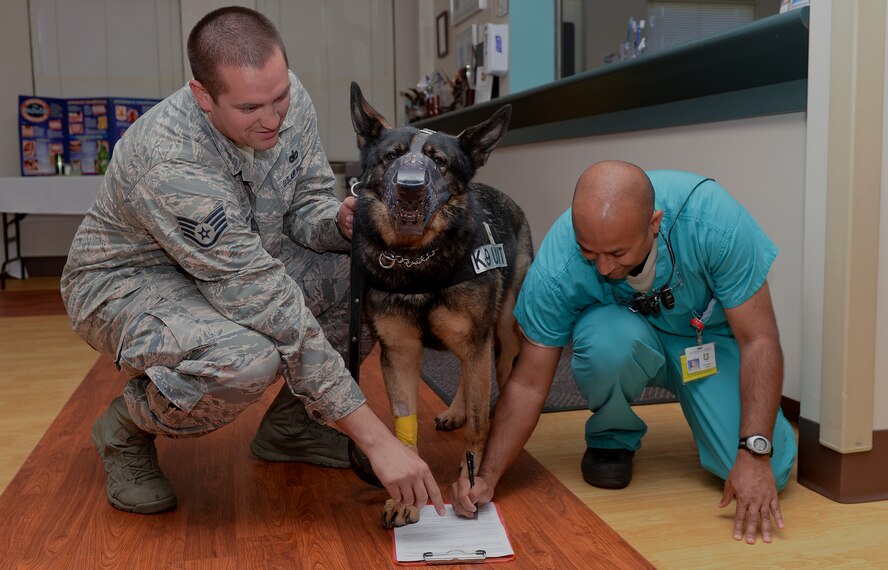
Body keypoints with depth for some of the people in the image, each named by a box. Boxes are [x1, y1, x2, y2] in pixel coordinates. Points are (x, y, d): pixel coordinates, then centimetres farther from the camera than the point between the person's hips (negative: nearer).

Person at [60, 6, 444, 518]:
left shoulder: (288, 98, -16)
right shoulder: (169, 162, -36)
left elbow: (307, 202, -2)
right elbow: (269, 305, -39)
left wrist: (338, 223, -30)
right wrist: (374, 437, -38)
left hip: (244, 266, 7)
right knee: (247, 357, -38)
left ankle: (290, 424, 7)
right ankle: (127, 428, -3)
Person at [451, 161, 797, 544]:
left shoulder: (715, 222, -33)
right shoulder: (556, 266, -29)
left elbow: (759, 341, -25)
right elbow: (528, 383, -19)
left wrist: (755, 453, -32)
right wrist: (487, 477, -28)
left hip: (712, 336, 0)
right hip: (631, 336, 1)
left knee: (768, 473, -21)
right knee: (606, 337, -37)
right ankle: (612, 438, -4)